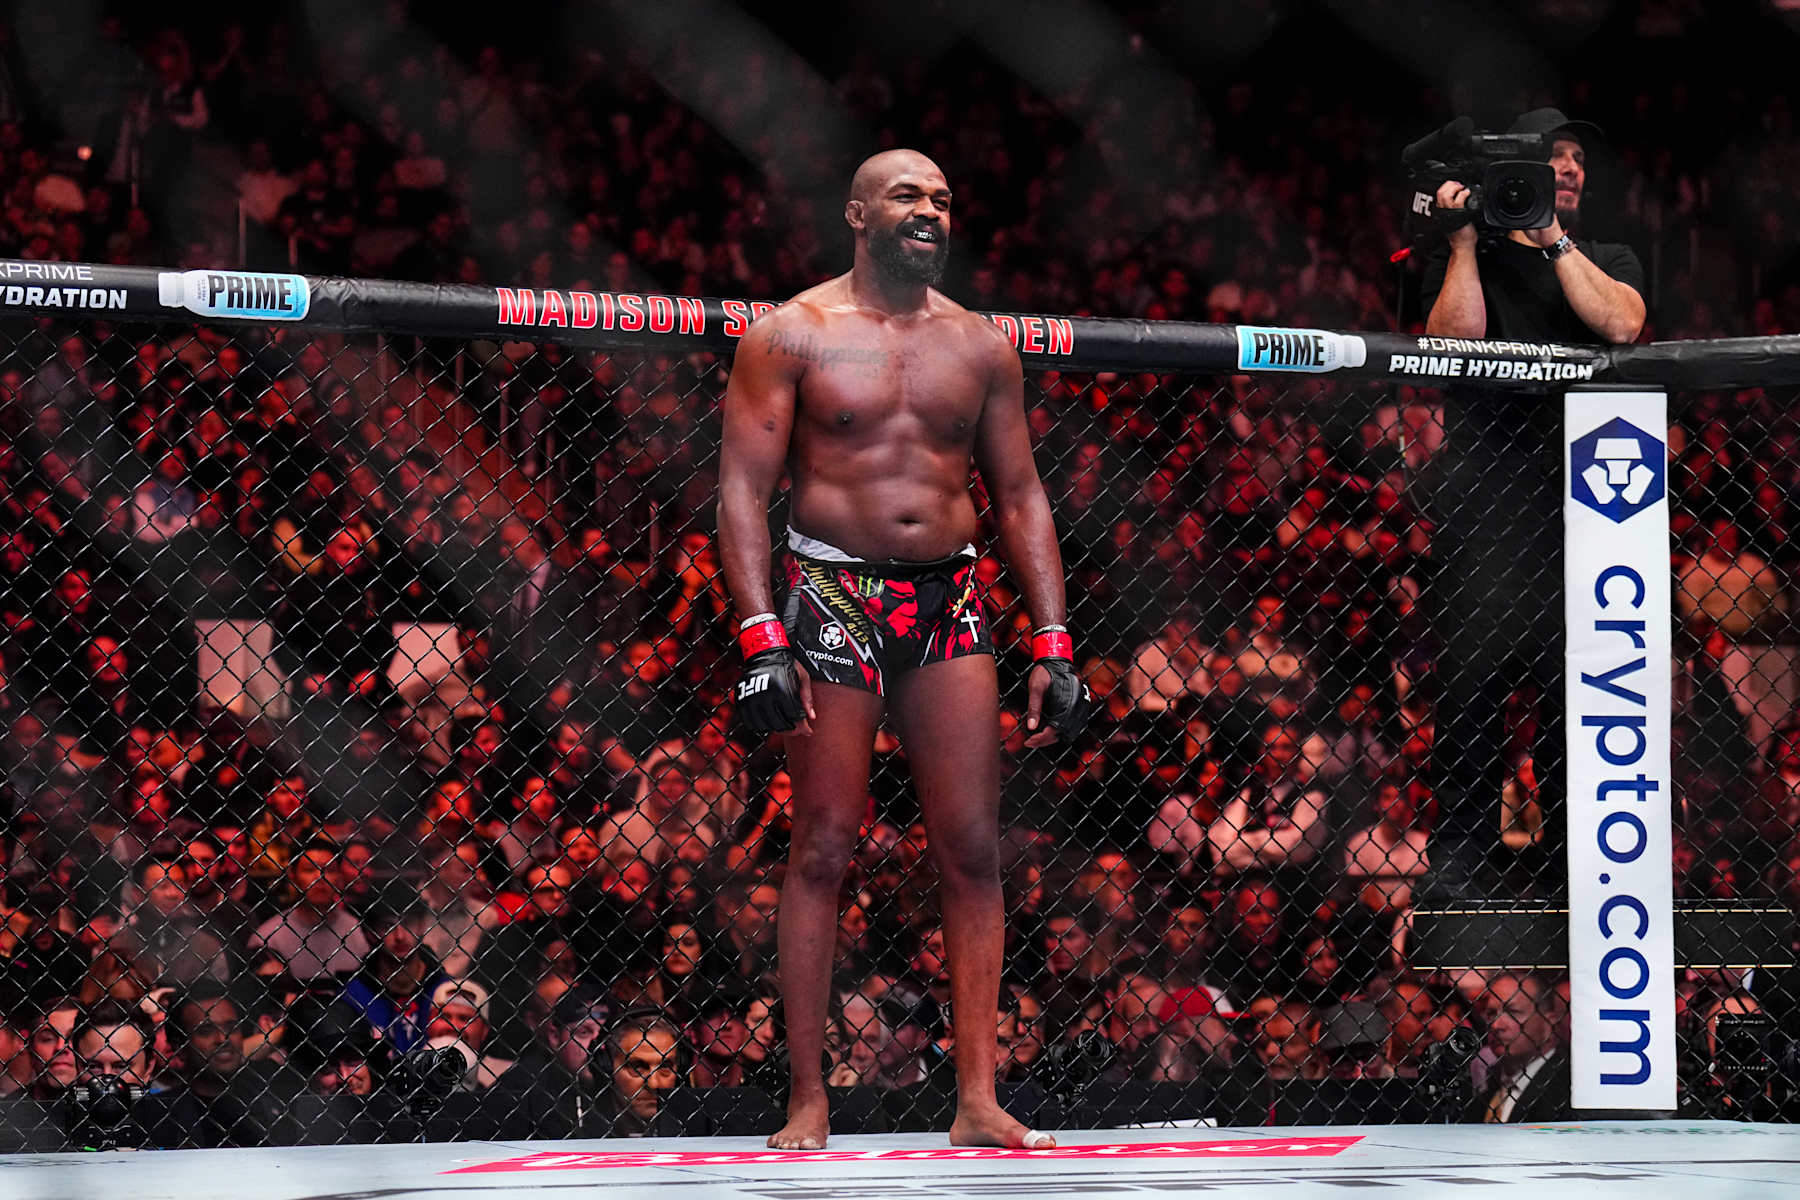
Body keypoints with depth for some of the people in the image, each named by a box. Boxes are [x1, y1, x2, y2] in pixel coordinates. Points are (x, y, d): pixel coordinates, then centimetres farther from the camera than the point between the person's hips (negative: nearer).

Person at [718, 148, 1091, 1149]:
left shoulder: (982, 346, 12)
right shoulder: (794, 336, 0)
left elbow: (1020, 497, 14)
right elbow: (744, 489, -4)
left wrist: (1054, 645, 5)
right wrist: (764, 641, -15)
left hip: (951, 605, 3)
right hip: (835, 602, -3)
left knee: (975, 851, -4)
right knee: (823, 852, -4)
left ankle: (978, 1099, -2)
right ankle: (809, 1101, 1)